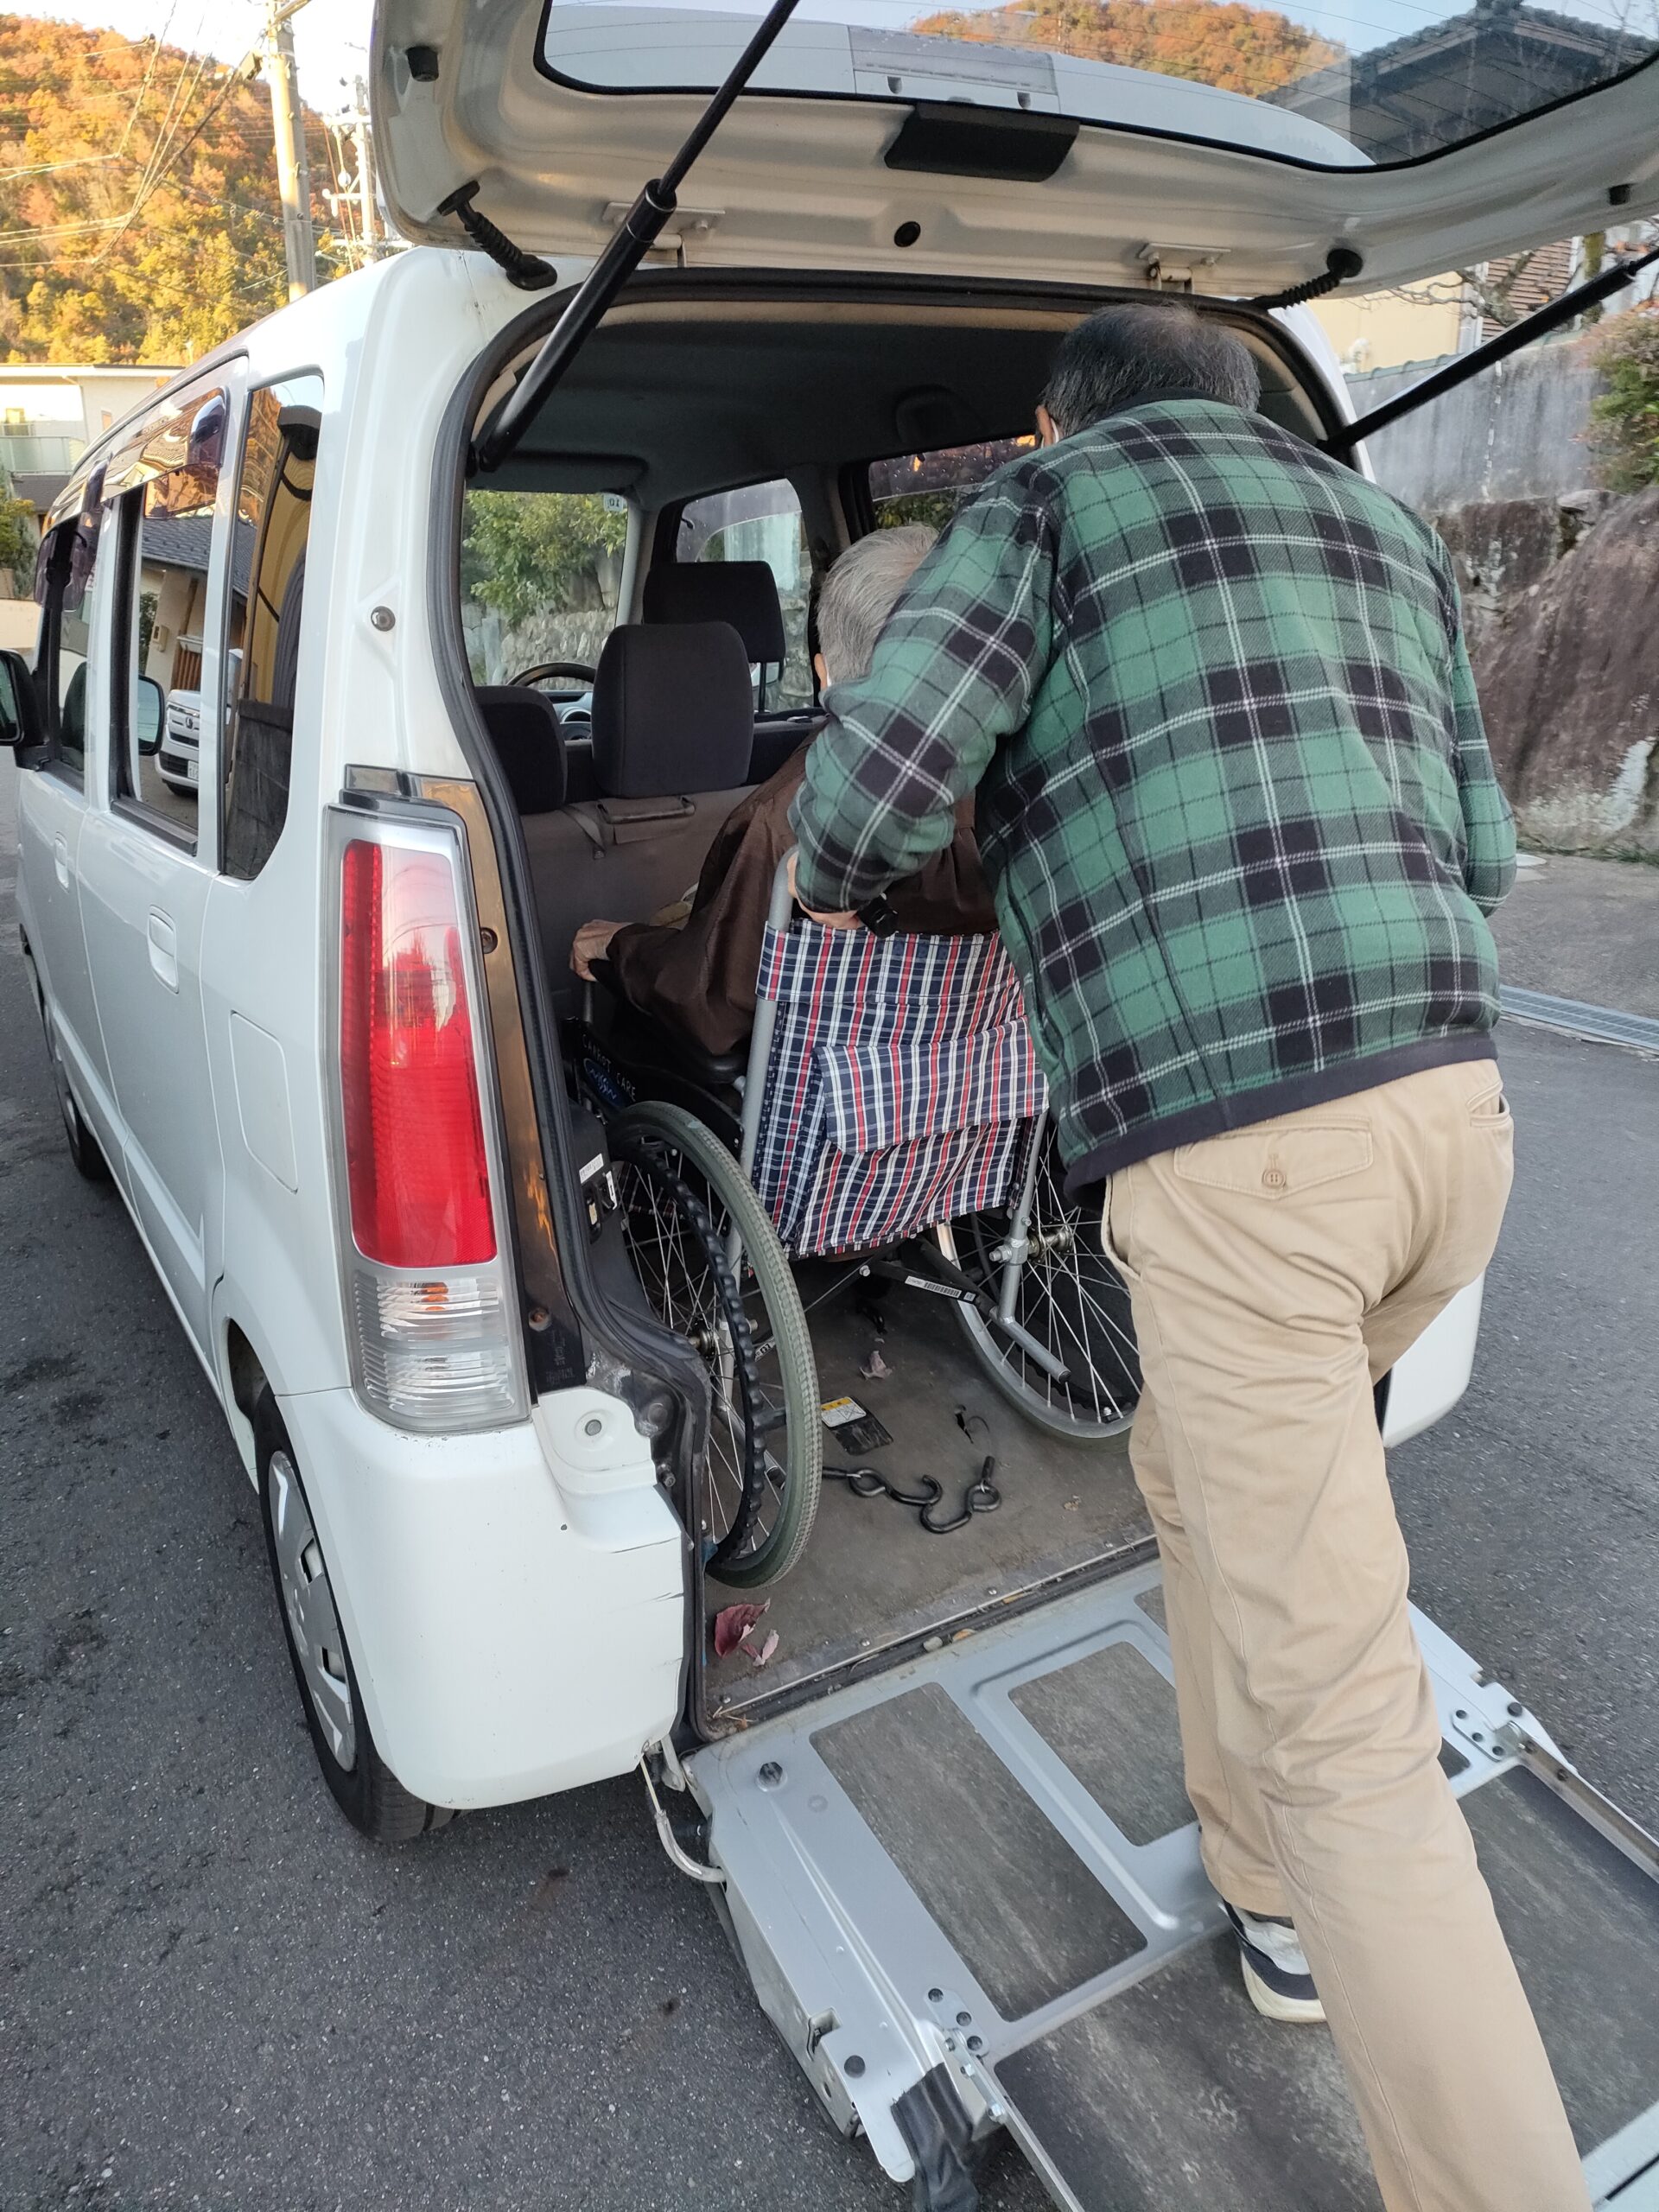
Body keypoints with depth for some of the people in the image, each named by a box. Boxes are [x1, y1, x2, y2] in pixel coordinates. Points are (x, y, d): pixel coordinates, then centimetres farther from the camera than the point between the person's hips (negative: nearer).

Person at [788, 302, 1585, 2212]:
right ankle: (1271, 1899, 45)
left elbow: (874, 779, -9)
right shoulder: (1381, 530, 25)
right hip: (1448, 1107, 8)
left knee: (1337, 1724, 1)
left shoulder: (1045, 499, 7)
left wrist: (833, 885, 14)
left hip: (1233, 1154, -8)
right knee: (1208, 1471, 29)